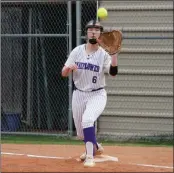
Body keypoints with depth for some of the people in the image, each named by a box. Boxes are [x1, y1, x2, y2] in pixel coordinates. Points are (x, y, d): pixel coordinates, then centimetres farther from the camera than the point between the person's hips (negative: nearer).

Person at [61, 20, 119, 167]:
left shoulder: (104, 54, -8)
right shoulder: (77, 51, -2)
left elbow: (113, 73, -22)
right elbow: (63, 73, -4)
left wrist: (114, 53, -32)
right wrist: (69, 68, -27)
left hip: (97, 95, -4)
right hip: (79, 94, 4)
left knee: (87, 119, -32)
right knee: (81, 132, 13)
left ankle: (90, 156, -25)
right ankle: (95, 147, 45)